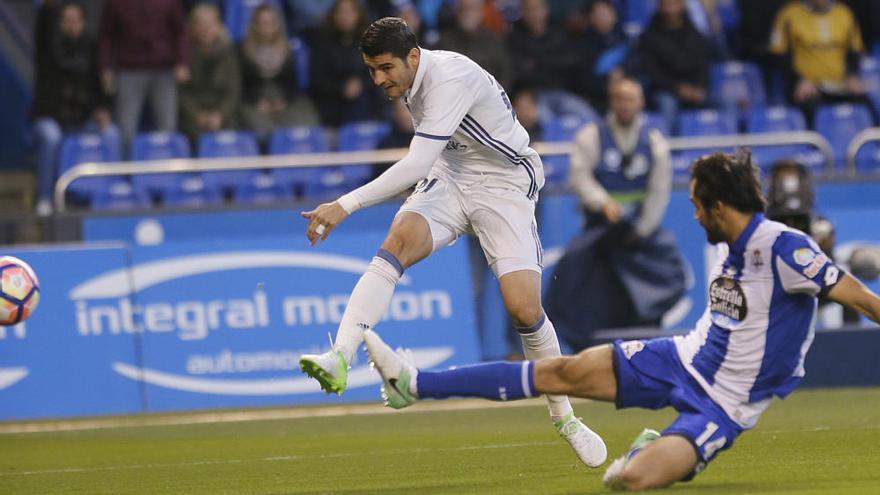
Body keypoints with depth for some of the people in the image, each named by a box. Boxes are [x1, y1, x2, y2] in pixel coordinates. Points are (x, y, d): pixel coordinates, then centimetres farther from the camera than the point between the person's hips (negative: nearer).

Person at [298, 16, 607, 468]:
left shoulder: (450, 79, -27)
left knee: (524, 309, -16)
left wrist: (346, 205, -38)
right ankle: (338, 360, -42)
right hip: (450, 177, 6)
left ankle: (565, 418, 7)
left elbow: (416, 165, -35)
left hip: (505, 183, -6)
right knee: (397, 241, -26)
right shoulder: (409, 77, 0)